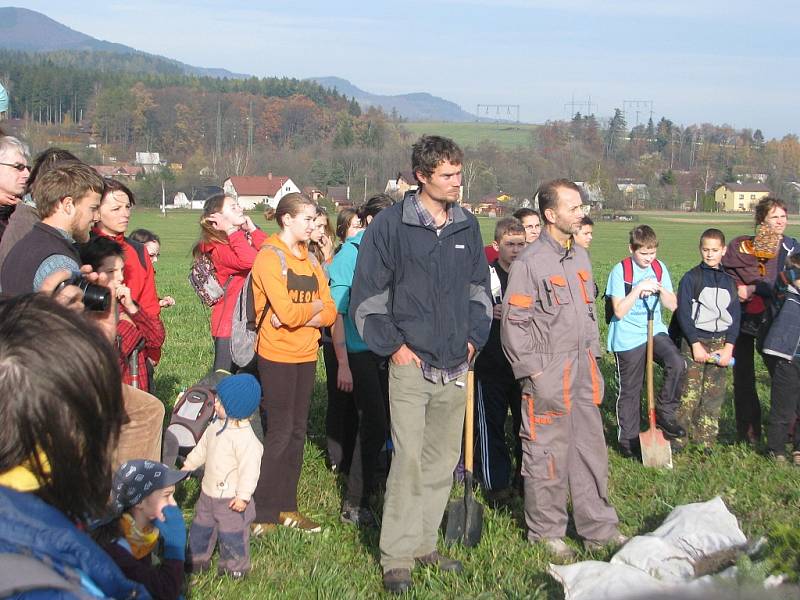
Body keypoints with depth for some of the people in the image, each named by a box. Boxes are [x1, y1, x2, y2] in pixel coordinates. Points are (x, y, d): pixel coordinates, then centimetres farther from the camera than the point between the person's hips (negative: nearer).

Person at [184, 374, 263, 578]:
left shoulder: (246, 438, -26)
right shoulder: (215, 427, 1)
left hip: (231, 498, -8)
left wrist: (243, 496, -25)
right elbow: (202, 449, 18)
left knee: (232, 533, 4)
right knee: (201, 527, 20)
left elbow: (249, 469, -25)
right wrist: (188, 466, 25)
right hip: (208, 492, 8)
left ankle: (235, 566, 20)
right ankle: (197, 559, 36)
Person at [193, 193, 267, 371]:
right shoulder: (218, 247, -10)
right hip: (230, 325, -7)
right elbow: (249, 261, -28)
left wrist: (252, 229, -3)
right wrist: (231, 231, -17)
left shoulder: (247, 238, 12)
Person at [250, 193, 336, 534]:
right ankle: (262, 514, 4)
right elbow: (287, 313, -22)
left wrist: (298, 315, -13)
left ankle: (286, 507, 19)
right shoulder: (269, 257, -11)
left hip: (306, 355, 7)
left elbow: (330, 313, 4)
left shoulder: (310, 260, 12)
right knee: (279, 432, -5)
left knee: (297, 431, 10)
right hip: (277, 355, -7)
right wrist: (314, 306, -3)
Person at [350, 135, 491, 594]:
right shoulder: (391, 225, -7)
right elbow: (367, 294, -4)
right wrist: (393, 345, -8)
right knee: (409, 459, -9)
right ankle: (397, 557, 0)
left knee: (443, 460, 11)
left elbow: (480, 287, 20)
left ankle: (424, 543, 24)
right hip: (411, 365, -5)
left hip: (456, 367, 5)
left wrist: (474, 337, 9)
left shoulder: (468, 226, 8)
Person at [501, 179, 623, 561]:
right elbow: (514, 322, -12)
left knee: (591, 448, 12)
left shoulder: (581, 257, 13)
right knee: (547, 453, 0)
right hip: (548, 374, -7)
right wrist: (533, 371, -13)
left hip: (583, 369, 7)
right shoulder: (530, 263, -12)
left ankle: (599, 529, 21)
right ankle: (546, 532, 14)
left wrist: (593, 356, 17)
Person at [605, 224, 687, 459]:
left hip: (655, 331, 4)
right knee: (630, 391, 4)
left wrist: (659, 288, -14)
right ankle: (628, 440, 18)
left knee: (677, 364, -22)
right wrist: (639, 288, -23)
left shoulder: (659, 268, 4)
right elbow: (619, 310, -15)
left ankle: (664, 412, -2)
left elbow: (672, 305, 4)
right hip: (628, 338, -4)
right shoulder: (620, 270, -10)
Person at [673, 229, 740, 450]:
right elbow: (683, 313, -7)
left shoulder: (729, 281, 10)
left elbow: (735, 317, 8)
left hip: (720, 344, 4)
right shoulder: (691, 278, -2)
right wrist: (696, 344, -13)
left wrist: (728, 347, -3)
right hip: (694, 342, -4)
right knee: (689, 394, -8)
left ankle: (705, 442, 11)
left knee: (714, 396, 4)